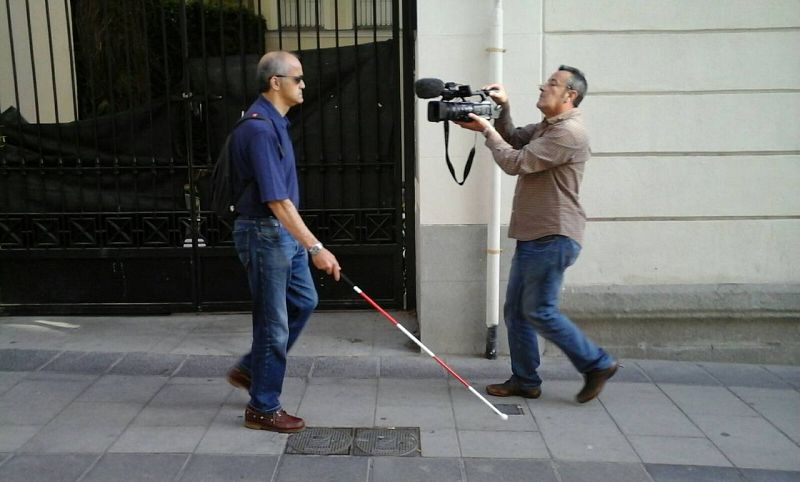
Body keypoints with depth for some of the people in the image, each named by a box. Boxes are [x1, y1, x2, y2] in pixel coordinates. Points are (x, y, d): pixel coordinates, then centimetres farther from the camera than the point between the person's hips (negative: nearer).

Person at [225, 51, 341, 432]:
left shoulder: (274, 121, 9)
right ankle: (263, 408, 17)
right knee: (274, 322, 1)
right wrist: (315, 248, -30)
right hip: (265, 233, -10)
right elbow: (276, 200, -28)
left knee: (303, 302, 20)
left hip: (283, 232, 10)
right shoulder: (260, 129, -23)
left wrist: (304, 242, 25)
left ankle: (250, 369, 32)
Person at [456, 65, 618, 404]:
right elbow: (513, 139, 23)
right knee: (515, 311, 11)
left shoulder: (568, 132, -15)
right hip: (533, 235, 10)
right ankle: (524, 381, 20)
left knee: (539, 311, -6)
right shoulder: (546, 127, 18)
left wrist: (486, 130, -6)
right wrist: (503, 108, 6)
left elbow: (515, 162, -17)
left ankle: (598, 364, 9)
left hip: (553, 237, -10)